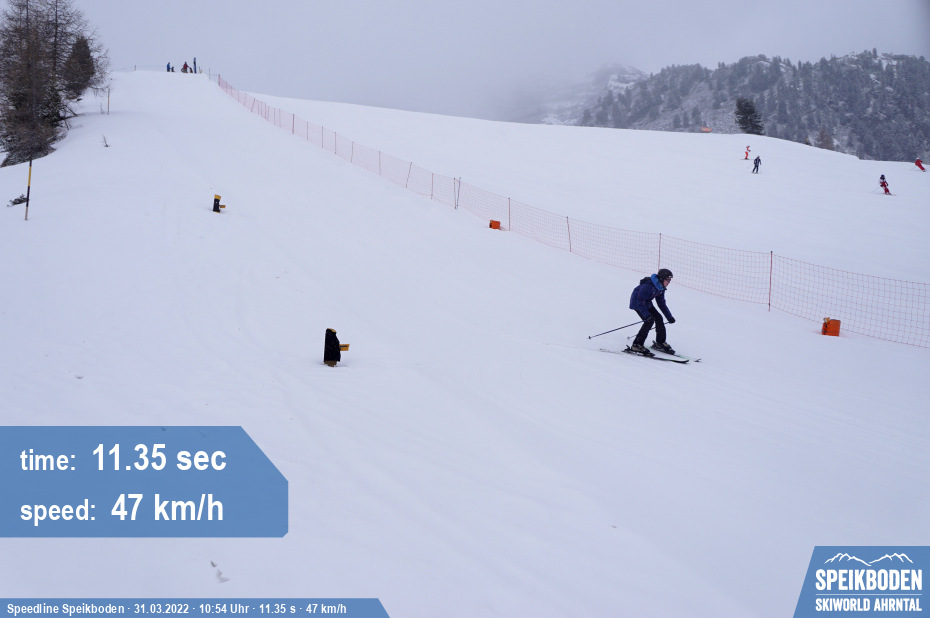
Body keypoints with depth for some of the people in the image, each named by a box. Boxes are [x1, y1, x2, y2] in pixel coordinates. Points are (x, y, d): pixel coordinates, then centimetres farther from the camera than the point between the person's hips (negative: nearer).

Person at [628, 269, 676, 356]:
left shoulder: (661, 288, -3)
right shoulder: (648, 286, -31)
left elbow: (661, 303, 9)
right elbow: (640, 302, -31)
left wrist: (669, 317, 6)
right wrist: (647, 315, -40)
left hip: (647, 303, 9)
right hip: (637, 303, -9)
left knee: (658, 318, 2)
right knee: (649, 320, -22)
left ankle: (660, 343, 19)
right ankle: (636, 345, -20)